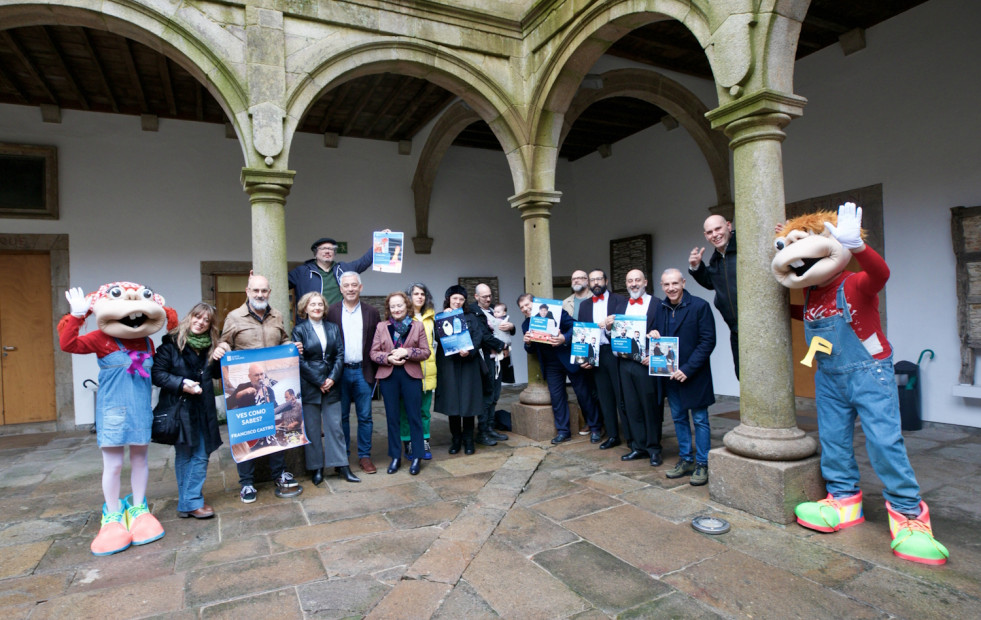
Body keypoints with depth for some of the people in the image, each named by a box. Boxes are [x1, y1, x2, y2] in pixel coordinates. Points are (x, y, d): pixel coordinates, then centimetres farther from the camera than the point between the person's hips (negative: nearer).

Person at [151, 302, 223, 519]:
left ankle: (189, 502, 14)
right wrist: (182, 384, -19)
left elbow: (217, 373, 17)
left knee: (201, 455, 4)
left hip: (203, 409, 5)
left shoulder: (210, 347, 10)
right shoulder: (172, 343, -6)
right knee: (184, 456, 5)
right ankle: (191, 503, 12)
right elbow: (156, 373, -10)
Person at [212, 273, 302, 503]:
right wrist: (219, 350, -19)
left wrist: (293, 347, 1)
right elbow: (224, 343, 3)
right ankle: (247, 482, 17)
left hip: (272, 384, 3)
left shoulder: (277, 316, 11)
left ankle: (280, 474, 26)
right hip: (244, 385, -3)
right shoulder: (234, 317, 0)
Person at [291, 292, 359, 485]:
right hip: (309, 387, -3)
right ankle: (316, 468, 17)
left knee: (335, 426, 6)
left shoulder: (333, 328, 10)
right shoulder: (299, 330, -1)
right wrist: (319, 382, -10)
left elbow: (340, 355, 4)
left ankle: (341, 465, 13)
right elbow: (300, 360, -7)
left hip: (331, 385, 3)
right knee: (312, 429, 6)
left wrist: (332, 378, -9)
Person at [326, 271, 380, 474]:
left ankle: (364, 456, 16)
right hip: (340, 372, 0)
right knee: (341, 416, 10)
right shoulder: (332, 312, 2)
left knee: (365, 417, 5)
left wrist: (375, 369, -2)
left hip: (362, 372, 1)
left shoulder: (371, 312, 5)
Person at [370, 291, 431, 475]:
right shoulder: (381, 327, 6)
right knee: (392, 417, 8)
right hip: (388, 376, 1)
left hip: (411, 375, -1)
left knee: (414, 416, 3)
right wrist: (388, 358, -16)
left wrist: (407, 352, -16)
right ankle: (395, 456, 20)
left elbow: (426, 352, -2)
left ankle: (417, 457, 15)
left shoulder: (417, 326, 3)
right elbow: (373, 353, 2)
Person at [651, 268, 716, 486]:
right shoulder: (660, 308, 6)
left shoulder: (699, 306, -11)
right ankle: (686, 460, 28)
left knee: (699, 420, 4)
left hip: (694, 374, -6)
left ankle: (702, 464, 15)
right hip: (670, 374, 6)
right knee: (678, 418, 15)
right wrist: (653, 335, -8)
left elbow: (708, 341, -14)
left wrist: (688, 369, -19)